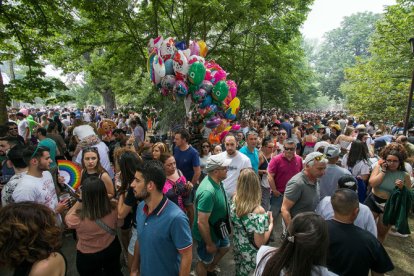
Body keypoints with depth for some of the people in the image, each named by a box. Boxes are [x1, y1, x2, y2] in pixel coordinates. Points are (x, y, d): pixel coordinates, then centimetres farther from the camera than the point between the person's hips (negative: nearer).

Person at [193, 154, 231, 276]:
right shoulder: (208, 192, -40)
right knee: (204, 261, 18)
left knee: (225, 247, 32)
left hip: (217, 229, 9)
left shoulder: (216, 181, -11)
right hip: (207, 234, -9)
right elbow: (201, 223, -34)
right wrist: (209, 244, -23)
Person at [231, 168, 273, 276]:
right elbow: (260, 243, -25)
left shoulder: (234, 203, -14)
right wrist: (271, 224, -13)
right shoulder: (258, 211, -32)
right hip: (252, 256, -5)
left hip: (238, 250, 5)